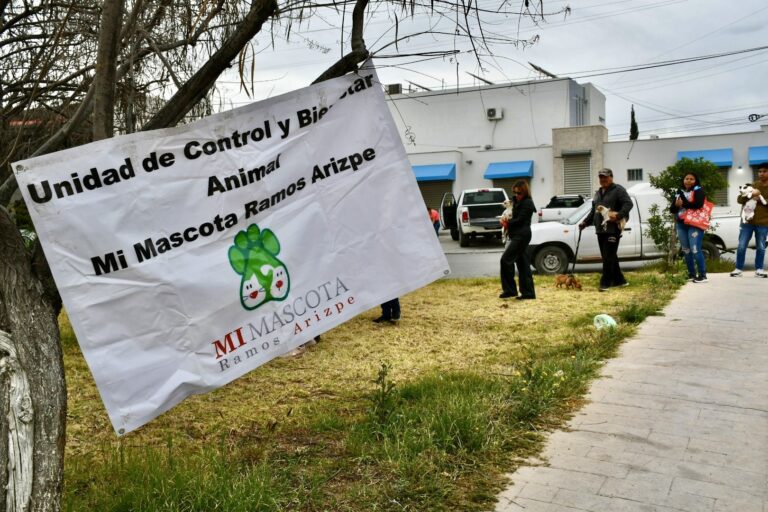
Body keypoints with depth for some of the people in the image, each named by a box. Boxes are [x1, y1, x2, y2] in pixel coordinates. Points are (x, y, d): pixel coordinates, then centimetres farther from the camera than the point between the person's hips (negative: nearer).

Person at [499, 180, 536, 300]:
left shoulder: (527, 203, -11)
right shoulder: (517, 201, 18)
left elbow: (519, 220, -17)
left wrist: (507, 223, -5)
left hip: (521, 235, -10)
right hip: (517, 235, 10)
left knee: (506, 259, -12)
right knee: (522, 263, 9)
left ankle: (509, 290, -7)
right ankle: (528, 292, 12)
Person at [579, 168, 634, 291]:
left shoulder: (618, 190, -3)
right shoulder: (598, 193, 22)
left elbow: (628, 204, -14)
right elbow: (593, 211, 28)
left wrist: (618, 215, -27)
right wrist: (585, 222, 18)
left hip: (613, 229, -8)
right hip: (600, 230, 8)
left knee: (608, 257, -9)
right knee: (610, 257, 12)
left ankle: (605, 283, -7)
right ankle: (619, 280, 22)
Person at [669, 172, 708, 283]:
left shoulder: (698, 190, 0)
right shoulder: (679, 191, 16)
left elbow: (699, 204, -18)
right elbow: (672, 209, 13)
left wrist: (683, 204, -12)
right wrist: (676, 205, -9)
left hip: (694, 224, -6)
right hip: (681, 225, 6)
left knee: (695, 250, -13)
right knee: (686, 251, 8)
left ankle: (703, 275, -8)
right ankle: (692, 274, 16)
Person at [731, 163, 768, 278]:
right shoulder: (752, 186, 10)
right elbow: (739, 199, 5)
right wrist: (749, 195, -14)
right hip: (747, 221, 1)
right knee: (741, 246, -2)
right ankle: (739, 269, 5)